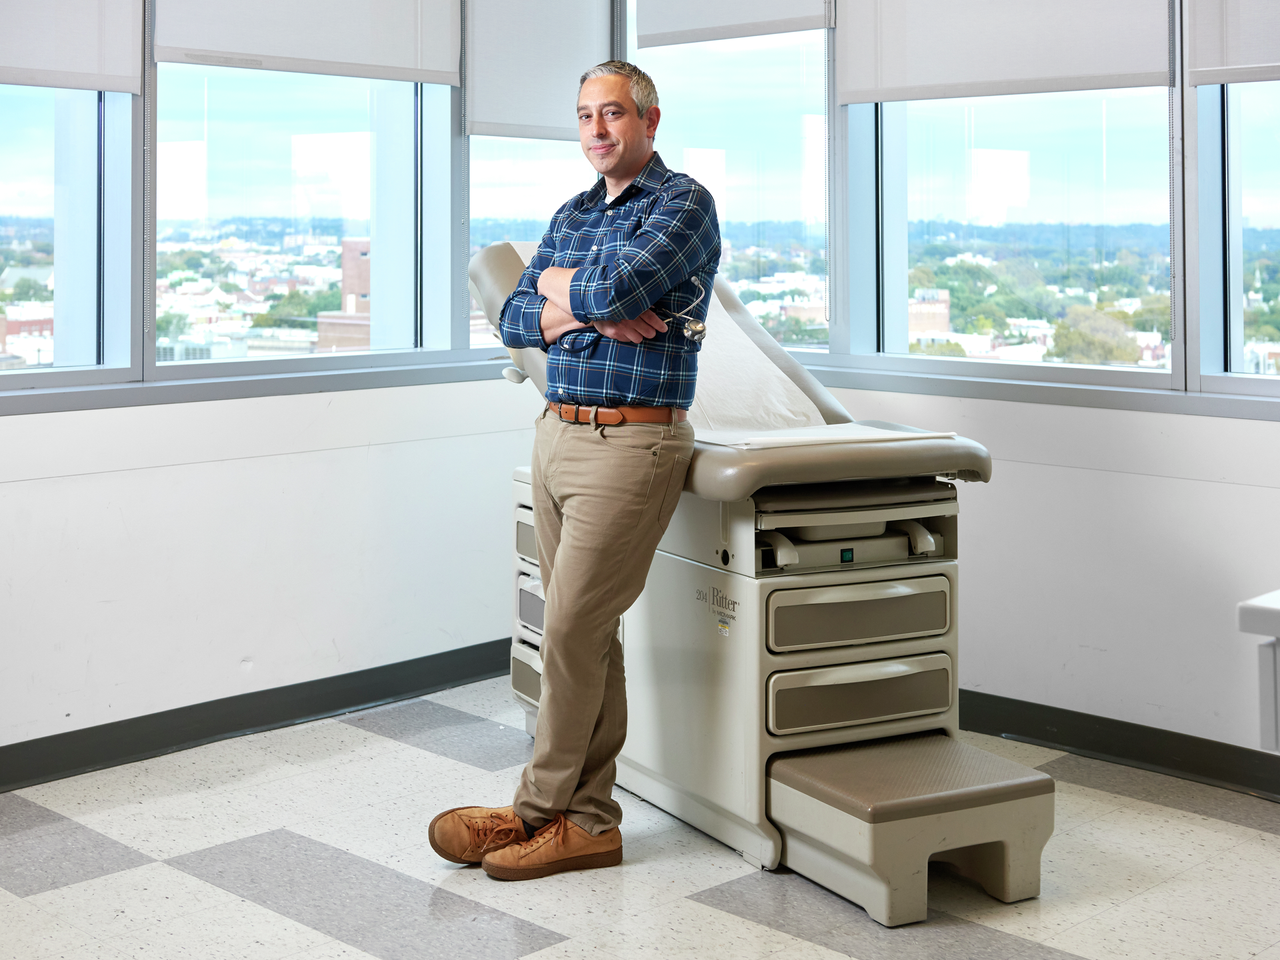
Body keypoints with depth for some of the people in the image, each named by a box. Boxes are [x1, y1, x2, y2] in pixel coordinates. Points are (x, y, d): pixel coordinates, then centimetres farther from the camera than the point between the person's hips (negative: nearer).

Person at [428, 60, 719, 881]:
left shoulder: (684, 203, -5)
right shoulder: (573, 214, 18)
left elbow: (617, 289, -21)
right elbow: (515, 318, 10)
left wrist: (558, 283, 0)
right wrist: (589, 311, -9)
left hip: (630, 444, -7)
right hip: (558, 435, 8)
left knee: (571, 633, -6)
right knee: (589, 635, 9)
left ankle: (539, 812, 7)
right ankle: (589, 818, 14)